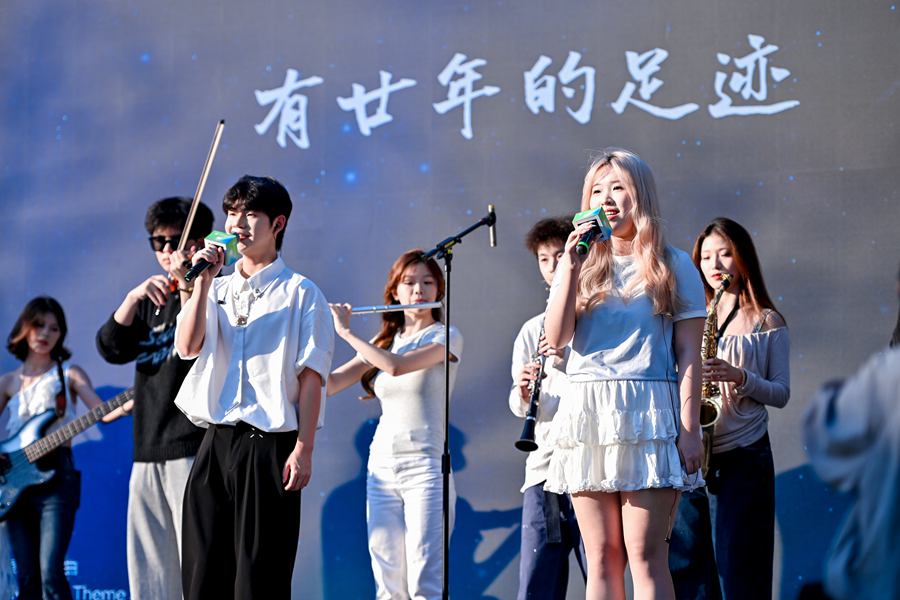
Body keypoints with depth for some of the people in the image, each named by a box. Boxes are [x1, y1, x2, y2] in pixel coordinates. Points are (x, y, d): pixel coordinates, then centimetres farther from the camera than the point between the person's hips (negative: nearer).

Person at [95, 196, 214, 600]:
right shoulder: (152, 300, 20)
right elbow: (112, 350, 6)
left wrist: (186, 286, -22)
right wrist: (133, 298, -9)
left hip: (193, 449, -7)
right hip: (148, 452, 7)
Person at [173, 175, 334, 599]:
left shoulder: (300, 293, 1)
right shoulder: (216, 290, 17)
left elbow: (311, 378, -5)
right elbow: (187, 346, 0)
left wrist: (303, 449, -12)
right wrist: (203, 281, -4)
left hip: (270, 447, -5)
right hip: (216, 443, 5)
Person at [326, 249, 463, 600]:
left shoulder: (446, 336, -1)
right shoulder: (381, 343, 15)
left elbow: (397, 366, -18)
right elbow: (329, 384, 8)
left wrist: (345, 332, -10)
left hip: (426, 466, -5)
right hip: (382, 466, 5)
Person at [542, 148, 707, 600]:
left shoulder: (673, 266, 6)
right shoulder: (581, 266, 15)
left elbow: (689, 353, 2)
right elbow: (556, 338, 2)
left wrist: (690, 428, -7)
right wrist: (570, 265, -4)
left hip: (648, 411, -3)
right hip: (587, 413, 3)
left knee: (644, 553, -8)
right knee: (601, 557, 3)